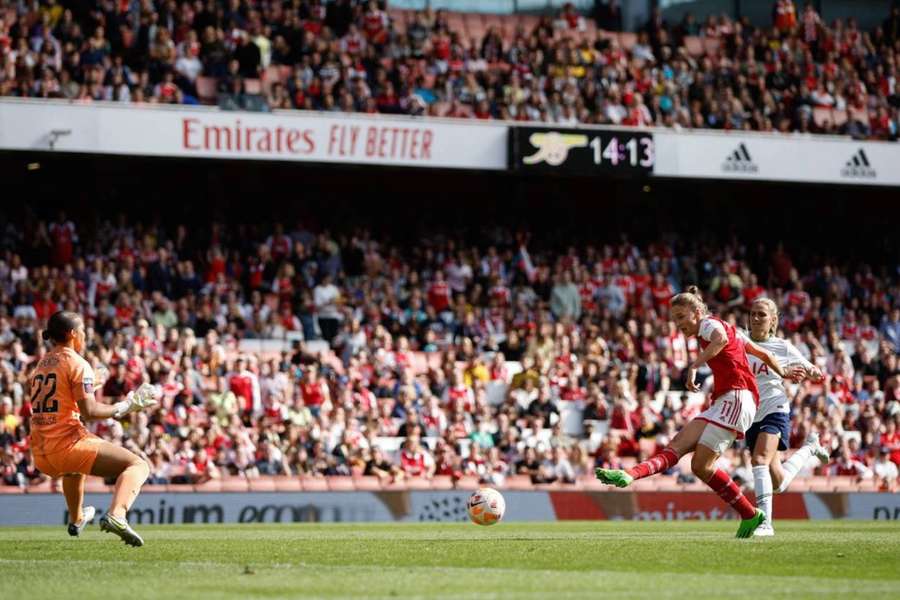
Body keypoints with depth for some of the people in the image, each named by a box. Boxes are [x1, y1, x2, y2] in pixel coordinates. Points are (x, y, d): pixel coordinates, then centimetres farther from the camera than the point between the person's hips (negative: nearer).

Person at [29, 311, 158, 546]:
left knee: (74, 468, 43)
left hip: (40, 455, 8)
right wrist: (124, 407, -5)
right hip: (68, 445, -8)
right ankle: (116, 514, -34)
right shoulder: (77, 364, -7)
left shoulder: (41, 365, 17)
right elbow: (89, 411, -16)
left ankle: (76, 519, 57)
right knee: (138, 465, -11)